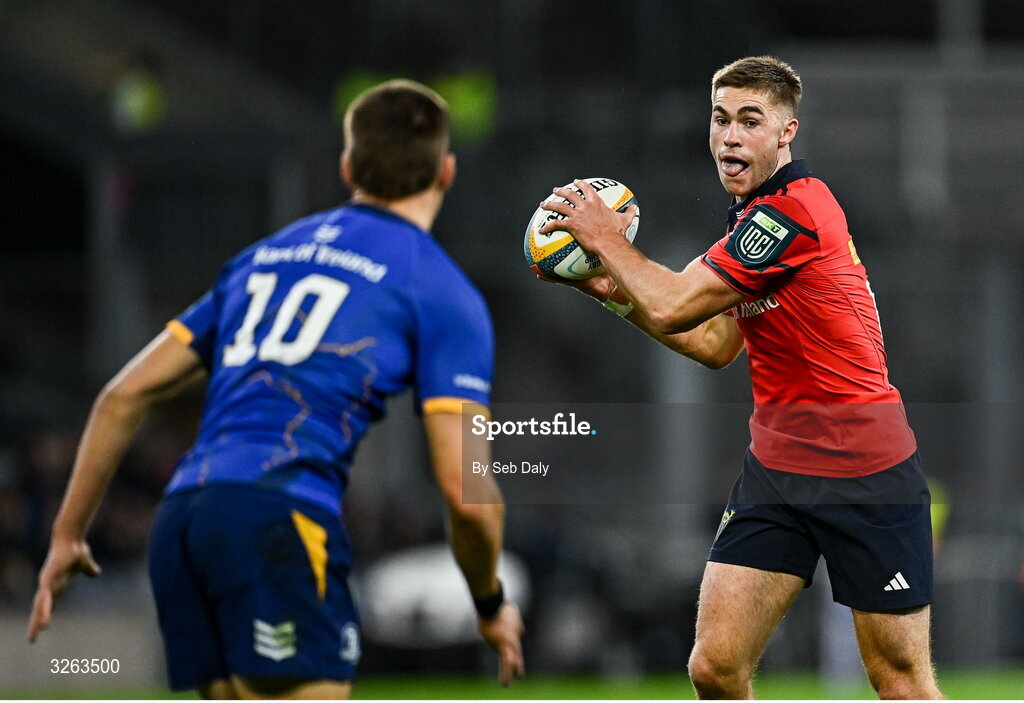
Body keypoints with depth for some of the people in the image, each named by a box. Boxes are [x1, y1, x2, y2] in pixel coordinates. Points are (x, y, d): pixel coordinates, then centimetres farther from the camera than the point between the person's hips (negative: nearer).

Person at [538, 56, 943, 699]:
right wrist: (612, 288, 15)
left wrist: (606, 237, -2)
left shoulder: (794, 208, -18)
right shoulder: (752, 216, 13)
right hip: (775, 468, 8)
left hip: (864, 472, -8)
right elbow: (716, 345, 22)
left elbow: (672, 307, -17)